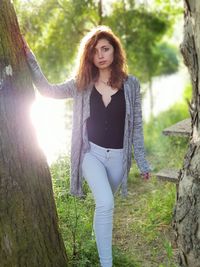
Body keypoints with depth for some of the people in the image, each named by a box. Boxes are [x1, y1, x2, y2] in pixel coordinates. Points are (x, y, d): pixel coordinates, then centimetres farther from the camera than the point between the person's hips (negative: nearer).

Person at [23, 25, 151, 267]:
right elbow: (47, 90, -2)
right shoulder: (81, 84, -1)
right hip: (91, 153, -1)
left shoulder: (131, 84, -3)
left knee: (104, 204, 18)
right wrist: (29, 56, -8)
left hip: (118, 156, 1)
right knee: (106, 203, -20)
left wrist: (142, 163, 2)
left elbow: (136, 126, 1)